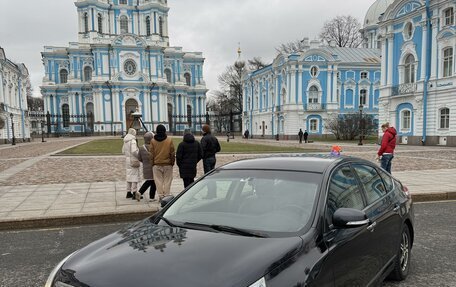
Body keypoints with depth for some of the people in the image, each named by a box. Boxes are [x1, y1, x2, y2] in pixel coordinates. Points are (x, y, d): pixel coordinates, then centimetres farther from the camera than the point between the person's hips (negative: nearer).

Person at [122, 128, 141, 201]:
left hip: (127, 160, 8)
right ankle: (134, 193, -3)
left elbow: (123, 151, 16)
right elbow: (134, 151, -23)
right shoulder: (133, 141, -14)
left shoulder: (125, 141, 11)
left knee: (129, 175, 14)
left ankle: (128, 192, 20)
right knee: (135, 176, -4)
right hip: (133, 161, -8)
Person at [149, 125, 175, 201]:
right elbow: (172, 153, -1)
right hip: (168, 165, -1)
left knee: (158, 181, 8)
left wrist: (152, 164, 9)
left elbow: (151, 154, 1)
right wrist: (172, 162, 9)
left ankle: (161, 196, 5)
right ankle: (166, 195, 7)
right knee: (167, 181, 7)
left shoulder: (153, 141, -2)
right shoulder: (169, 140, -4)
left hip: (157, 165, 1)